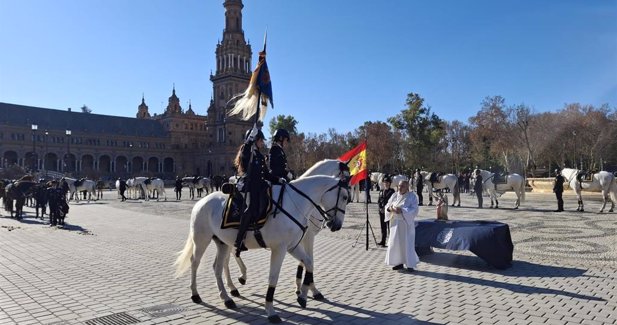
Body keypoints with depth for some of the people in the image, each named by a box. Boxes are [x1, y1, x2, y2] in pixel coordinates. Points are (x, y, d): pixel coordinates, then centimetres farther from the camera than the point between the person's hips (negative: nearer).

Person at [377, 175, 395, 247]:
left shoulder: (392, 191, -3)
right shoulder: (381, 191, 12)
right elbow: (379, 201, 13)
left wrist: (386, 209, -13)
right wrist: (380, 208, -2)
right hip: (382, 211, 5)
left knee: (389, 226, -5)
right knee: (383, 226, 10)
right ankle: (383, 241, 18)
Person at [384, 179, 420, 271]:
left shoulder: (412, 196, -6)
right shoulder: (395, 195, 7)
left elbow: (414, 210, -13)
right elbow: (387, 205, 10)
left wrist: (402, 211, -24)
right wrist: (390, 208, -14)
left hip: (406, 223, -4)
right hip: (395, 222, 5)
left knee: (407, 243, -2)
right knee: (396, 242, 5)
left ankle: (410, 264, 11)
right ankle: (399, 263, 17)